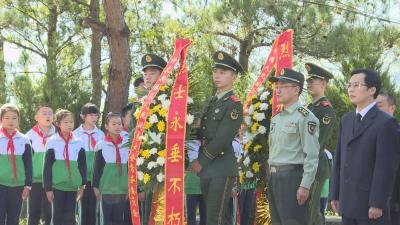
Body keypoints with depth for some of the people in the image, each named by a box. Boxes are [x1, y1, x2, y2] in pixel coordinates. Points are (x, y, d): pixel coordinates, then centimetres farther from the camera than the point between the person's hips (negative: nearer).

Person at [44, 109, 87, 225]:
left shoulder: (78, 143, 7)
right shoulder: (52, 142, -1)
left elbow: (82, 166, 11)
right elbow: (47, 167, -2)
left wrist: (82, 185, 5)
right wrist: (48, 188, -6)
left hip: (73, 185, 2)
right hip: (57, 185, -2)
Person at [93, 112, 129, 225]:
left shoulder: (127, 145, 6)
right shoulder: (101, 146, -3)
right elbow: (97, 168, 0)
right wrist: (96, 186, -3)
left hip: (122, 189, 3)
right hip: (106, 189, -3)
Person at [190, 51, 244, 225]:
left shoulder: (234, 105, -9)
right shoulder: (212, 102, 16)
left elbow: (223, 139, -16)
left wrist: (201, 162, -12)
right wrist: (199, 161, 4)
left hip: (223, 168, -8)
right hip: (206, 168, 8)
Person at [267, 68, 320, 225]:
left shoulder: (305, 117, -10)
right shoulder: (276, 118, 16)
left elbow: (312, 156, -15)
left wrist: (305, 186, -18)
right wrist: (271, 176, 17)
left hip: (292, 177, -9)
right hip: (273, 177, 9)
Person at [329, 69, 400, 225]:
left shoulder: (386, 123, -9)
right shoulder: (346, 120, 15)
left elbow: (387, 167, -14)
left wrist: (377, 204, -18)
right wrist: (335, 194, 11)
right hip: (348, 206, 7)